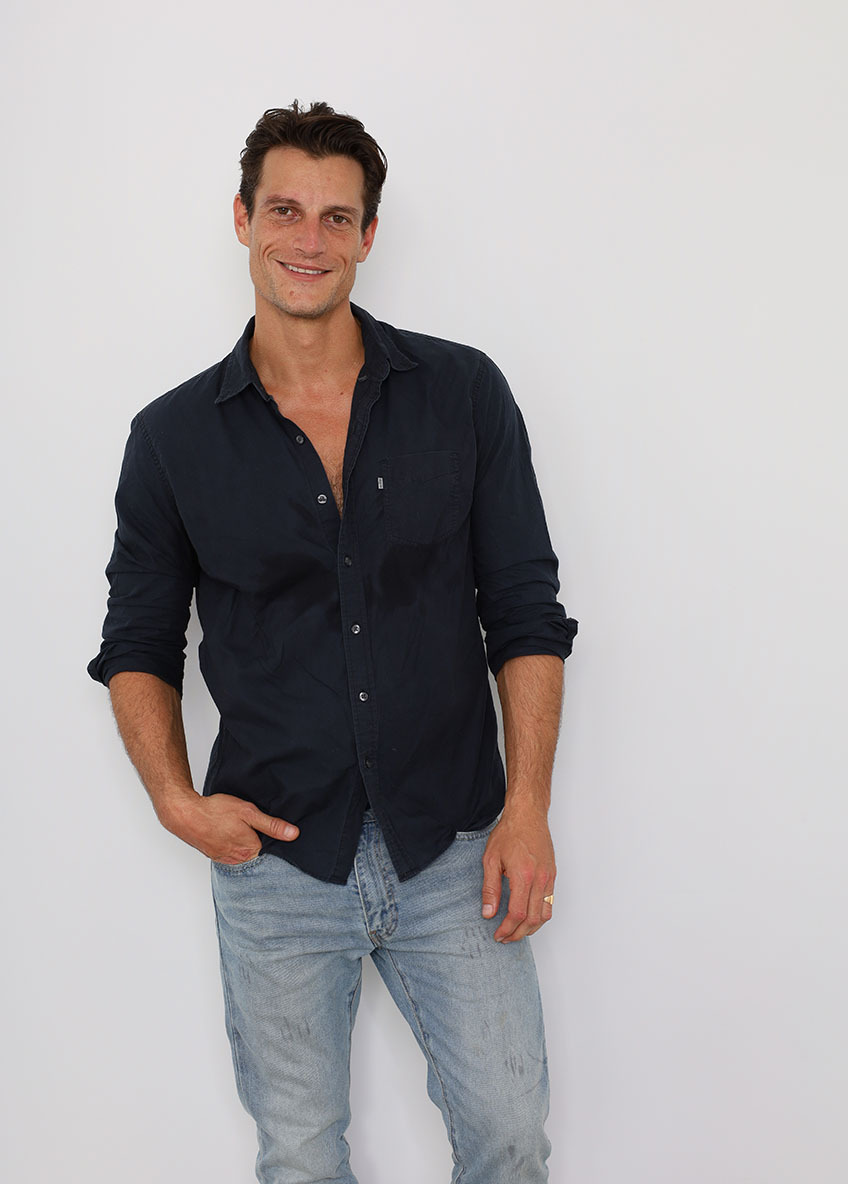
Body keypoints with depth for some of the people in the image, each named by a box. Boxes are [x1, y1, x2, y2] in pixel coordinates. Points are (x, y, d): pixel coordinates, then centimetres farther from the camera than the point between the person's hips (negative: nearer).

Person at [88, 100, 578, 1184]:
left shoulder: (463, 393, -1)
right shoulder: (174, 437, -1)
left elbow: (526, 612, 1)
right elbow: (137, 644, 9)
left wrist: (527, 807, -7)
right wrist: (175, 798, -6)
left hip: (453, 847, 0)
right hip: (275, 856, 1)